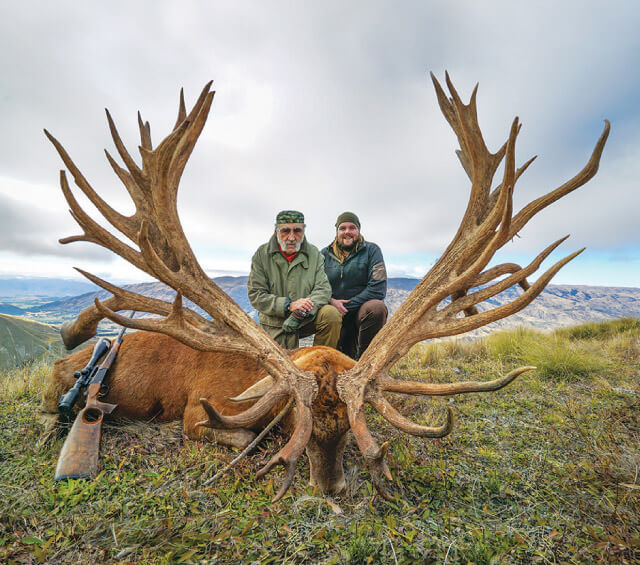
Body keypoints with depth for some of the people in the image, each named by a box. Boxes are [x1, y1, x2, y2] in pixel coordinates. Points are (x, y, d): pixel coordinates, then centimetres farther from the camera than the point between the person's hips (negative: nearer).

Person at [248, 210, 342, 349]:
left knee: (331, 314, -25)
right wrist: (289, 305, -20)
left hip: (306, 318, 2)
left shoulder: (314, 254, 2)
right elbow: (255, 295, -7)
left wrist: (302, 313, -24)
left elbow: (323, 288, -6)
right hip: (275, 323, -1)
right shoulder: (262, 254, -3)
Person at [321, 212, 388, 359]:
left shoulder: (371, 250, 2)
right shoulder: (325, 254, 11)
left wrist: (347, 307, -11)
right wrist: (331, 301, -12)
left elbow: (378, 288, -8)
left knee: (377, 308, -35)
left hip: (363, 311, -1)